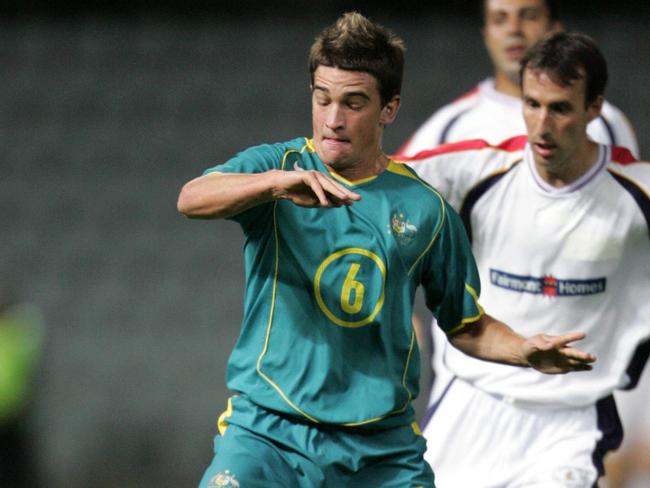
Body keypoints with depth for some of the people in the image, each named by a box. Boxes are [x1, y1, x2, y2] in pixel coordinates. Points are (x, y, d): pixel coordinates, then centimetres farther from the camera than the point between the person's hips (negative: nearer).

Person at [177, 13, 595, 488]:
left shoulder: (425, 210, 6)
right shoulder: (275, 164, 1)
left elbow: (467, 325, 16)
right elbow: (192, 198, -20)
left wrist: (527, 352, -4)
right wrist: (279, 181, -37)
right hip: (268, 431, -2)